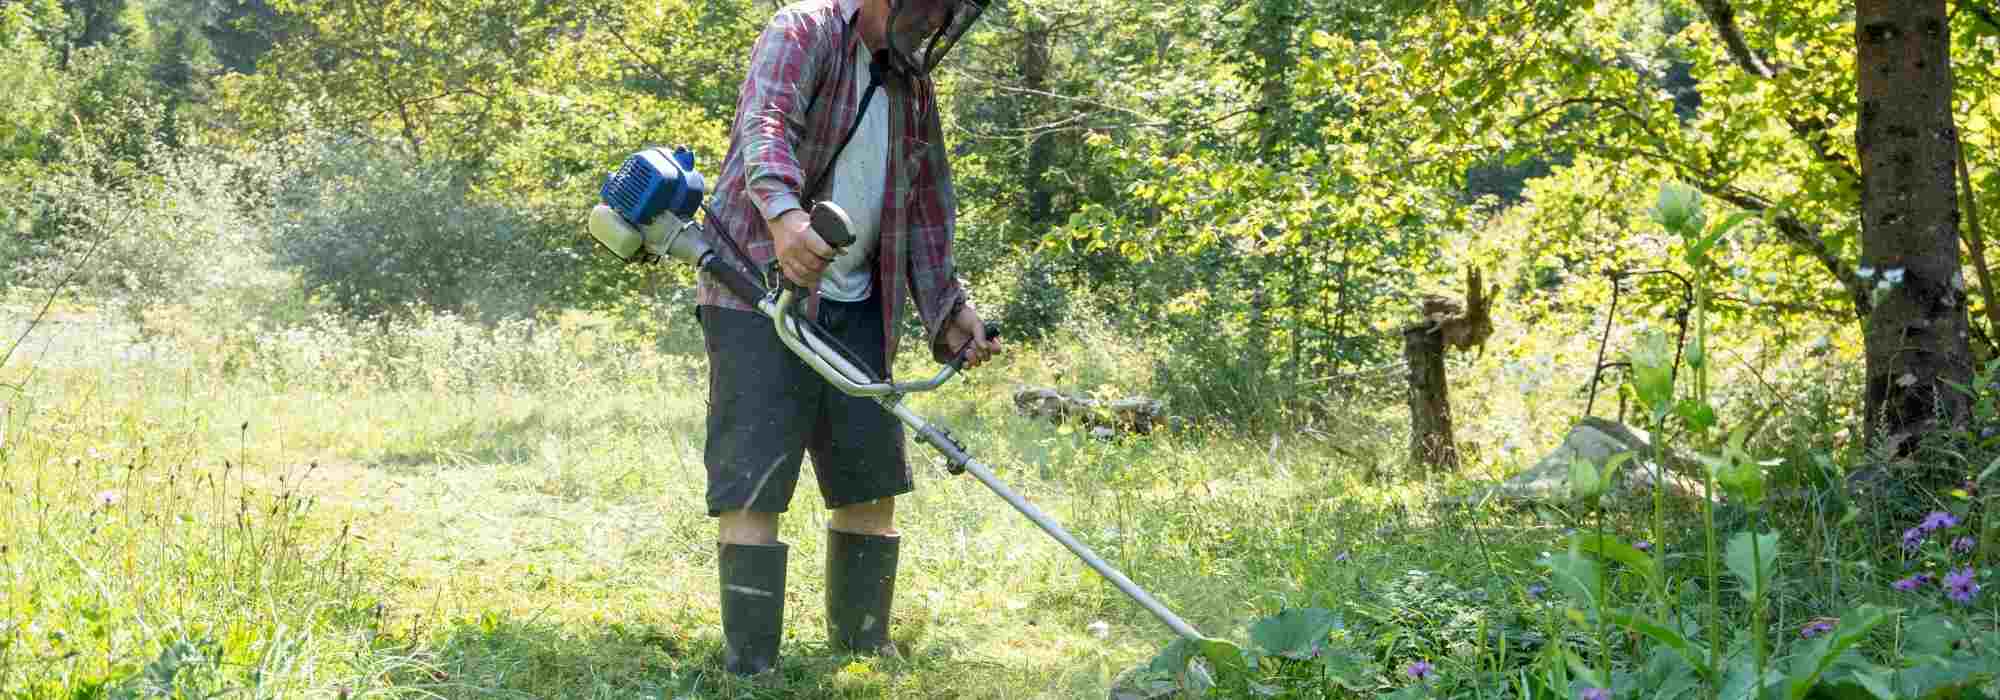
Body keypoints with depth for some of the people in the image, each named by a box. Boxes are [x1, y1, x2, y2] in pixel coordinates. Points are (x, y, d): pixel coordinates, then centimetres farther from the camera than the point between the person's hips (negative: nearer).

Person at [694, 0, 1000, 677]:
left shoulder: (914, 87, 16)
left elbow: (929, 208, 22)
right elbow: (766, 121, -27)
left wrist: (948, 308, 9)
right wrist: (784, 213, -47)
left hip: (855, 307, 8)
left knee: (873, 484, 8)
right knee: (755, 486, -11)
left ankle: (864, 653, 21)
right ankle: (749, 671, -9)